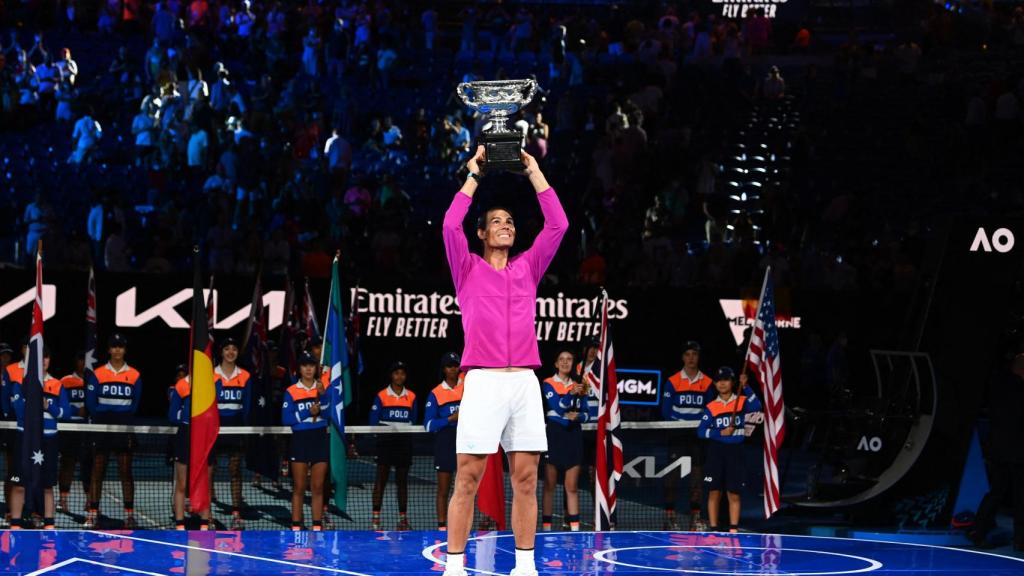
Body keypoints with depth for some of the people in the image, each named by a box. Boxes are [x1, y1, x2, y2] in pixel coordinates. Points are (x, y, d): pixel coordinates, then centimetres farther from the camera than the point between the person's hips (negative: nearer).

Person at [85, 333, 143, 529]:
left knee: (126, 472, 1)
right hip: (102, 429, 0)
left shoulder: (134, 376, 5)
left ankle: (129, 514, 3)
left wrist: (124, 419, -1)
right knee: (97, 470, 0)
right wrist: (103, 417, -5)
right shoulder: (98, 375, 4)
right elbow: (91, 403, 2)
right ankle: (92, 513, 2)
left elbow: (135, 404, 7)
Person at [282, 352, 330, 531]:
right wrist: (307, 413, -16)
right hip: (300, 440, -2)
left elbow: (329, 412, -6)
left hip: (320, 439, 2)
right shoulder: (291, 392, 2)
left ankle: (317, 526, 5)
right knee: (299, 488, -1)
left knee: (318, 487, 2)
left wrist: (322, 395, -20)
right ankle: (296, 527, 0)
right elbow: (286, 418, -7)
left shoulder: (322, 388, 8)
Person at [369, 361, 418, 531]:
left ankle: (403, 518, 10)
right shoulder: (381, 396, 1)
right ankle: (375, 518, -6)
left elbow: (414, 421, 9)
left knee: (402, 480, 6)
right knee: (381, 478, -6)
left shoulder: (411, 397, 9)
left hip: (404, 441, 3)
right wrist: (387, 428, -17)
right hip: (386, 440, -3)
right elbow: (373, 421, -3)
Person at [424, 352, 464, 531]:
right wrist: (450, 419, -14)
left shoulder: (467, 383, 5)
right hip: (445, 442, -1)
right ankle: (442, 525, 3)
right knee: (443, 488, 1)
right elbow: (429, 424, -2)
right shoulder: (436, 393, 2)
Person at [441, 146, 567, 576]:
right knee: (468, 480, -5)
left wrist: (534, 172, 14)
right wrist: (474, 176, 2)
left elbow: (557, 225, 11)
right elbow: (450, 225, -5)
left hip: (525, 382, 3)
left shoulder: (528, 268, 17)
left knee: (525, 480, 3)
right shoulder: (468, 269, 9)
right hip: (483, 382, -3)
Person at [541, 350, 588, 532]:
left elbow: (586, 413, 11)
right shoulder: (549, 384, 1)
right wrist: (571, 394, -27)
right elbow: (557, 406, -13)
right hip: (554, 434, -3)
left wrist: (578, 417, -10)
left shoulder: (578, 387, 13)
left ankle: (575, 527, -1)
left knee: (572, 486, 1)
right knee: (550, 485, -2)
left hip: (573, 436, 3)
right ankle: (546, 527, -1)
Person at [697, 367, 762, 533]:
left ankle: (733, 530, 5)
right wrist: (720, 433, -12)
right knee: (714, 493, 1)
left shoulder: (741, 402, 3)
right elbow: (701, 431, 1)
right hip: (716, 451, 1)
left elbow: (756, 406, -19)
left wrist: (745, 387, -26)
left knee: (734, 494, 1)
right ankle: (713, 530, 7)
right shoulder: (711, 407, 5)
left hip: (735, 452, -1)